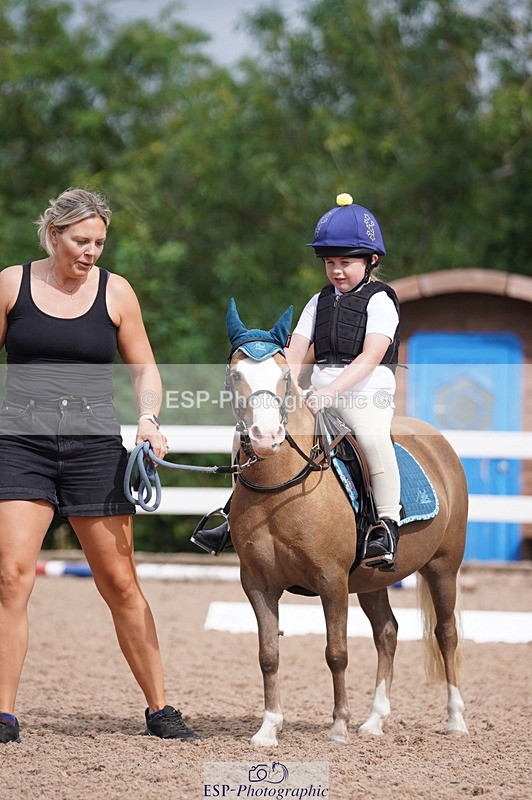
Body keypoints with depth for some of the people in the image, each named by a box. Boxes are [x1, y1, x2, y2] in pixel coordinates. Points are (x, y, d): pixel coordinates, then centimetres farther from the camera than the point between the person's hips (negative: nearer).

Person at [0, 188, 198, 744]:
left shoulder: (115, 291, 5)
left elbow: (143, 368, 11)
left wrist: (148, 420, -7)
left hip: (95, 445, 1)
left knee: (120, 583, 4)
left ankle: (159, 710, 15)